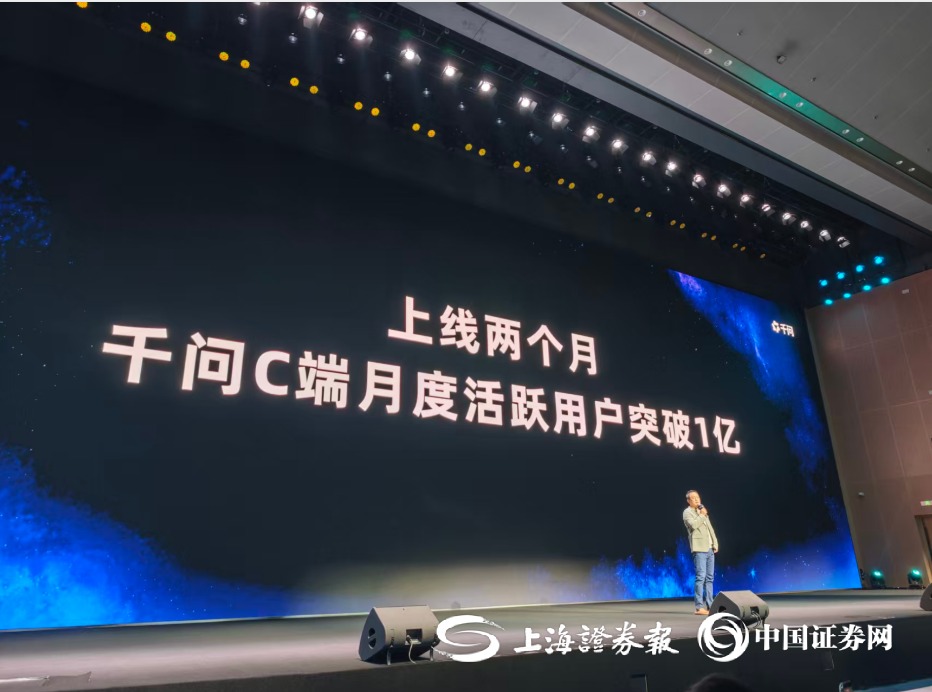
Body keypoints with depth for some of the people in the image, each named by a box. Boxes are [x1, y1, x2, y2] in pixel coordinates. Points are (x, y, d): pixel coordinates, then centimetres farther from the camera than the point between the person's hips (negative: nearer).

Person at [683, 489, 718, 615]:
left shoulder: (702, 511, 22)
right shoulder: (687, 512, 0)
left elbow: (710, 529, 22)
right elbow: (693, 525, -18)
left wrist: (715, 544, 12)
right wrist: (702, 515, -6)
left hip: (710, 549, 8)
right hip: (699, 549, -8)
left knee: (709, 577, 7)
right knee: (701, 577, -13)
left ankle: (709, 605, 12)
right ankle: (699, 607, -13)